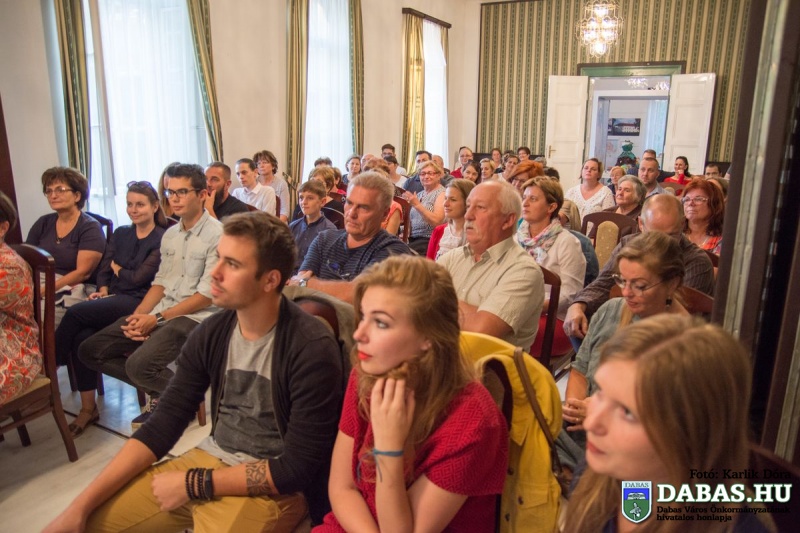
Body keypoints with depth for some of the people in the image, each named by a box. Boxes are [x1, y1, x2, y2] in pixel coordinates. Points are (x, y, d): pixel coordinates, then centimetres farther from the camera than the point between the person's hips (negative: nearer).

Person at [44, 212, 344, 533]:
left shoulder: (312, 350, -22)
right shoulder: (211, 334, -3)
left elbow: (297, 469, -19)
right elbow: (162, 426, 0)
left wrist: (195, 485, -15)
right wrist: (81, 505, -8)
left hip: (272, 488, -5)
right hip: (209, 460, 6)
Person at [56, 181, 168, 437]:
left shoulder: (162, 239, -3)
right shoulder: (120, 234, 19)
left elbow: (139, 278, -9)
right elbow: (103, 270, 14)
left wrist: (117, 269, 8)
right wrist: (102, 290, -5)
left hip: (138, 303, -6)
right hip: (112, 301, 6)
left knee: (76, 312, -26)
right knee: (81, 336, -23)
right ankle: (88, 408, -12)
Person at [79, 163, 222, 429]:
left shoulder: (216, 235, -12)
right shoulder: (170, 234, 13)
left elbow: (207, 296, -15)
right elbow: (160, 282, 15)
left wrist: (157, 318, -15)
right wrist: (138, 315, -2)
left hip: (196, 316, -8)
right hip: (160, 312, 8)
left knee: (139, 365, -29)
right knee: (90, 350, 1)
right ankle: (158, 390, 10)